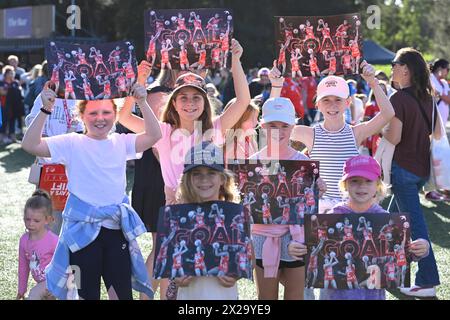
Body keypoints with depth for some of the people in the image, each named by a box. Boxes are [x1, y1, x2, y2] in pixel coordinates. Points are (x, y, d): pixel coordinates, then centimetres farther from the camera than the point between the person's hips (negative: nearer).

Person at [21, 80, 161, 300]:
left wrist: (142, 103, -9)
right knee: (86, 294, 6)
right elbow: (30, 145, -12)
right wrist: (46, 110, -20)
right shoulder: (72, 144, -2)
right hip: (83, 229, -3)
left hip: (117, 228, 3)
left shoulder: (121, 143, 9)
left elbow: (154, 135, 0)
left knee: (122, 293, 8)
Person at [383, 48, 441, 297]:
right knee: (396, 215, 22)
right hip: (423, 168, 8)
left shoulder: (399, 99, -17)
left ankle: (427, 281, -3)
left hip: (402, 166, -8)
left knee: (414, 222, -5)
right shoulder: (427, 97, 6)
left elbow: (393, 137, -21)